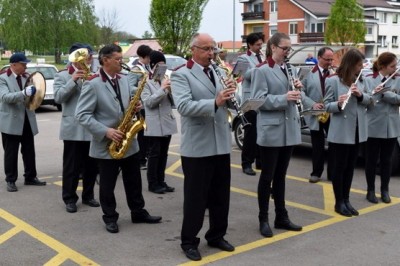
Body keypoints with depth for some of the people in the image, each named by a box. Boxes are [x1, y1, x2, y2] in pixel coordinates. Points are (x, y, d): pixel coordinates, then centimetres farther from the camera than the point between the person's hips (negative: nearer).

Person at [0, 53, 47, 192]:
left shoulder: (27, 77, 9)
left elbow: (32, 96, 15)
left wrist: (34, 93, -9)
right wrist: (24, 93, -37)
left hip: (27, 120, 6)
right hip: (11, 122, -5)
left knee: (29, 152, 11)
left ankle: (30, 177, 22)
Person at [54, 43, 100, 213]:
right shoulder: (62, 76, 1)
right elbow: (58, 98, -12)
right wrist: (73, 81, -20)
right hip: (73, 129, -4)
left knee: (92, 165, 11)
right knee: (72, 166, 1)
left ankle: (88, 196, 25)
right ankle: (69, 199, 13)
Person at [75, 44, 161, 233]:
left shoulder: (124, 80, 7)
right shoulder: (92, 84, -15)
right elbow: (81, 114, -18)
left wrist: (135, 107, -4)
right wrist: (105, 131, -24)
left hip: (128, 141, 6)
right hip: (106, 144, -6)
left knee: (134, 181, 15)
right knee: (108, 185, 8)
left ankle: (138, 212, 29)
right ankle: (110, 218, 23)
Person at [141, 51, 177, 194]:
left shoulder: (166, 80, 13)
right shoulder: (145, 82, -4)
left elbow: (173, 103, 10)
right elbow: (148, 102, -15)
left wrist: (170, 90, -8)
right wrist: (162, 89, -18)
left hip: (167, 123, 6)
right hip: (154, 125, -6)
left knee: (163, 154, 10)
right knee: (154, 154, -1)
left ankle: (161, 181, 18)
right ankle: (153, 183, 6)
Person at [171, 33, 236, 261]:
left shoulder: (218, 73, 14)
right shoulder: (181, 75, -7)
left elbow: (227, 104, 14)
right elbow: (184, 106, -22)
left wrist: (230, 94, -8)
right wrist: (215, 102, -32)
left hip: (221, 145, 6)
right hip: (197, 147, -6)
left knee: (221, 196, 15)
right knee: (195, 197, 3)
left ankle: (217, 235, 31)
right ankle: (189, 241, 17)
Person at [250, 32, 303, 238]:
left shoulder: (287, 69, 14)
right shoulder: (262, 70, -8)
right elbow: (258, 99, -16)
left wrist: (296, 90, -2)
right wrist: (284, 98, -24)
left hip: (288, 129, 7)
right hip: (271, 130, -7)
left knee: (280, 176, 14)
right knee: (267, 176, 2)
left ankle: (281, 217, 23)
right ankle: (263, 219, 13)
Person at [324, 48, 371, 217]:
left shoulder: (359, 80, 9)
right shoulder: (333, 80, -10)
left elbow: (368, 100, 9)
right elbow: (327, 105, -9)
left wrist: (361, 95, -12)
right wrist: (338, 103, -30)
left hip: (357, 131, 6)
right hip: (341, 132, -6)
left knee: (350, 167, 12)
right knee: (340, 167, 2)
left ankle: (346, 200, 22)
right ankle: (339, 202, 12)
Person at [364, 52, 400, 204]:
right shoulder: (369, 80, -4)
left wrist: (384, 92, -20)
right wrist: (374, 92, -28)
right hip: (374, 126, -2)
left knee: (386, 160, 11)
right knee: (372, 160, 6)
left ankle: (384, 190, 22)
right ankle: (370, 190, 17)